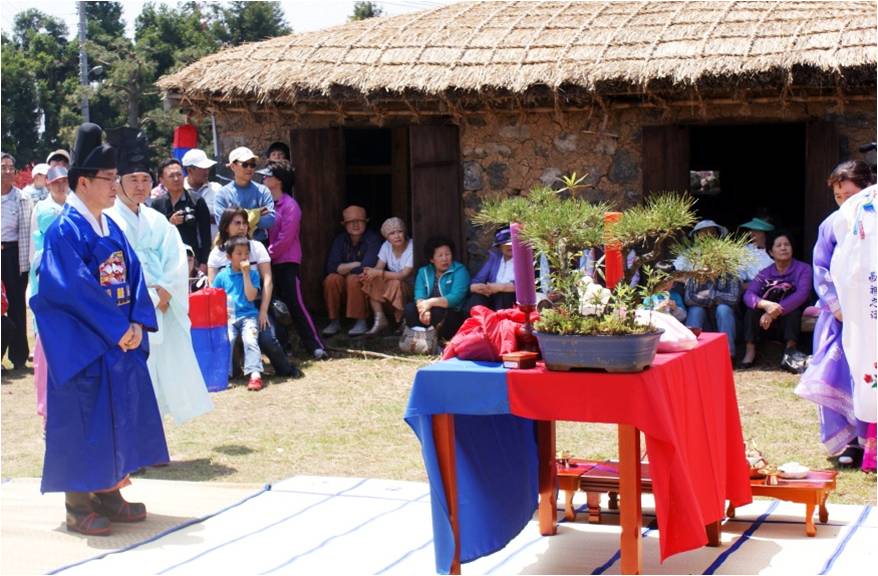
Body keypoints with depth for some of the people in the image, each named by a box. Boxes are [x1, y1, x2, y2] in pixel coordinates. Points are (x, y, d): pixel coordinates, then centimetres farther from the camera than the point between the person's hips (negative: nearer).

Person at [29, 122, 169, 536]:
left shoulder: (111, 228, 11)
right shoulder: (65, 230, -15)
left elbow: (132, 275, 9)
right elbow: (76, 288, -21)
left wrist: (138, 323, -6)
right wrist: (118, 328, -19)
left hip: (121, 340, 8)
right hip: (82, 345, -8)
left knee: (119, 415, 12)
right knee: (83, 420, -1)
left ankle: (108, 494, 23)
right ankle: (78, 505, 9)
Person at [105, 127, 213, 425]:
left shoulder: (157, 220, 13)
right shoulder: (108, 220, -6)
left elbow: (177, 260, 7)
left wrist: (165, 290, -10)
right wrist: (148, 297, -13)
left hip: (163, 308, 6)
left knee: (172, 365, 6)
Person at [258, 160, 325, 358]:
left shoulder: (290, 206, -11)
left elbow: (285, 238, -15)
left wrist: (267, 254, -11)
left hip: (287, 262, -7)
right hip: (270, 262, 7)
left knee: (295, 304, -10)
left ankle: (315, 346, -7)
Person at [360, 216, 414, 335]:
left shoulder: (411, 247, -20)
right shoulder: (386, 246, -2)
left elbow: (404, 275, -28)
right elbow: (379, 267, -8)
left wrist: (378, 273, -34)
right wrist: (370, 272, -34)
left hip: (408, 286, -5)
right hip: (390, 286, 5)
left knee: (396, 283, -36)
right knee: (371, 280, -20)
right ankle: (380, 320, -19)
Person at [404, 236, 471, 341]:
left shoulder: (459, 270, -5)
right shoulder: (423, 272, 10)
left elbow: (456, 297, -19)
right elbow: (419, 295, -6)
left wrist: (431, 302, -31)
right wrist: (424, 309, -29)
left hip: (454, 315, -4)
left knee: (437, 312, -35)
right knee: (410, 308, -22)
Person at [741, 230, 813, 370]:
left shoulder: (803, 269, -5)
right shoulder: (765, 273, 2)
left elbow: (802, 294, -23)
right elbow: (748, 295, -15)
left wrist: (775, 312, -33)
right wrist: (766, 305, -37)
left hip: (792, 319, -2)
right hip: (768, 321, 2)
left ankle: (790, 350, -33)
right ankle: (750, 350, -25)